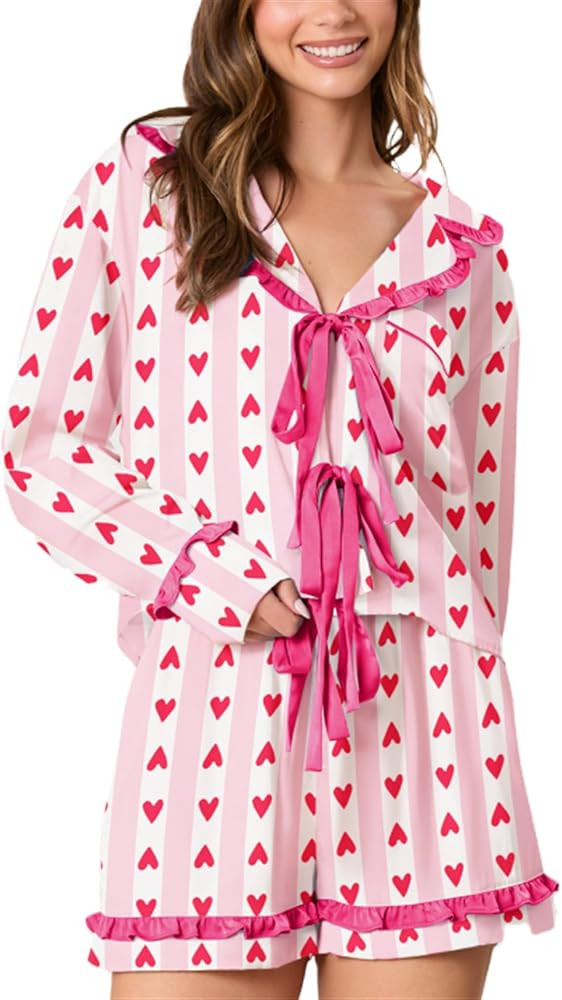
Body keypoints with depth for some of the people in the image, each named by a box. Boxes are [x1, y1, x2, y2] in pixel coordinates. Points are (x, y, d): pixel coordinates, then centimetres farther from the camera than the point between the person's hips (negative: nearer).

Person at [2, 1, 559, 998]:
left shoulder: (464, 249, 12)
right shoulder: (141, 183, 6)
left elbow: (479, 515, 16)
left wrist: (467, 687, 14)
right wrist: (217, 581, -9)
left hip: (417, 728, 2)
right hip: (210, 710, -2)